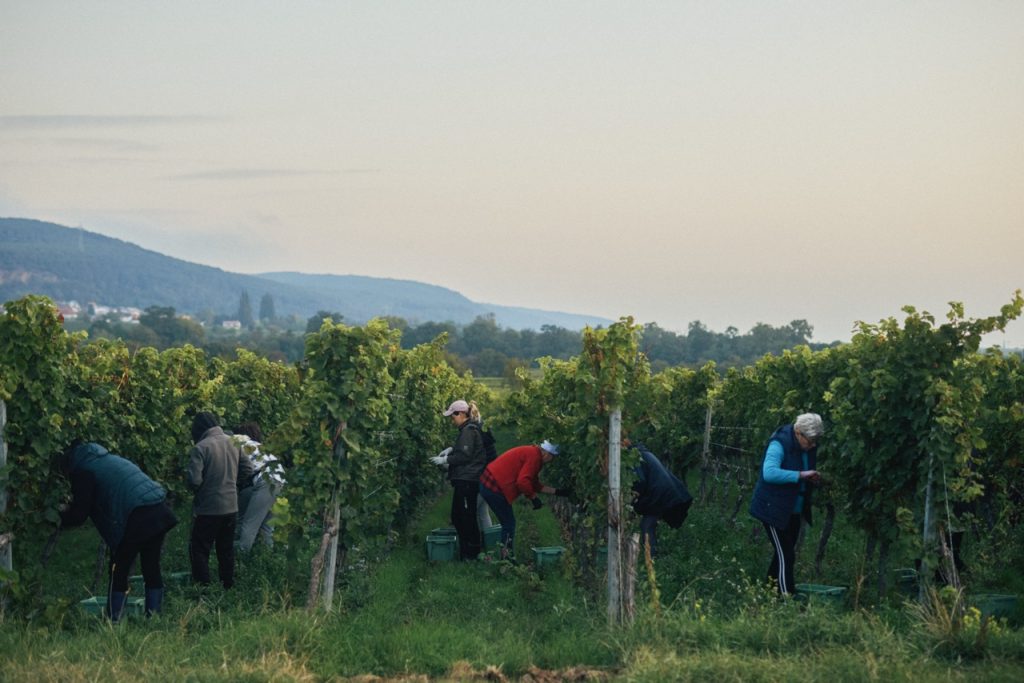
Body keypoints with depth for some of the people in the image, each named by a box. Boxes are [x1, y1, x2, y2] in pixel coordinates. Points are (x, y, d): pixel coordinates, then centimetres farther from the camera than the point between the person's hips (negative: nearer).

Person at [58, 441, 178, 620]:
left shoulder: (82, 470, 3)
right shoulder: (108, 458, 29)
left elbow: (79, 514, 0)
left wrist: (59, 518, 19)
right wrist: (71, 508, 38)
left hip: (137, 517, -8)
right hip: (160, 510, 8)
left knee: (119, 572, 4)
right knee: (152, 569, 15)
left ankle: (113, 623, 6)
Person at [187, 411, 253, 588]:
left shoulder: (200, 448, -17)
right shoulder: (234, 443, 1)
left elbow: (194, 481, -22)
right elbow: (248, 471, 6)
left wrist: (186, 473, -1)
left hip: (208, 509, -6)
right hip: (231, 507, 6)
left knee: (199, 550, 4)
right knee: (226, 550, 17)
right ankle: (228, 587, 24)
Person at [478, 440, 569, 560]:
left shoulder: (531, 453, 19)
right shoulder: (534, 457, -14)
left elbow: (535, 485, 23)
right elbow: (523, 482, -23)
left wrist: (557, 491, 22)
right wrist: (534, 498, -11)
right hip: (495, 488, -10)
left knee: (508, 523, 16)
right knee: (509, 523, -3)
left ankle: (506, 558, 18)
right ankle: (507, 558, -3)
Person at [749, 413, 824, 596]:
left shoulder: (809, 447, 3)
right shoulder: (780, 444, -21)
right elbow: (769, 473, -36)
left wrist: (813, 479, -3)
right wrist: (800, 475, -37)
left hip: (794, 511, 8)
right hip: (774, 510, -8)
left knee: (786, 553, 15)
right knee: (785, 556, -10)